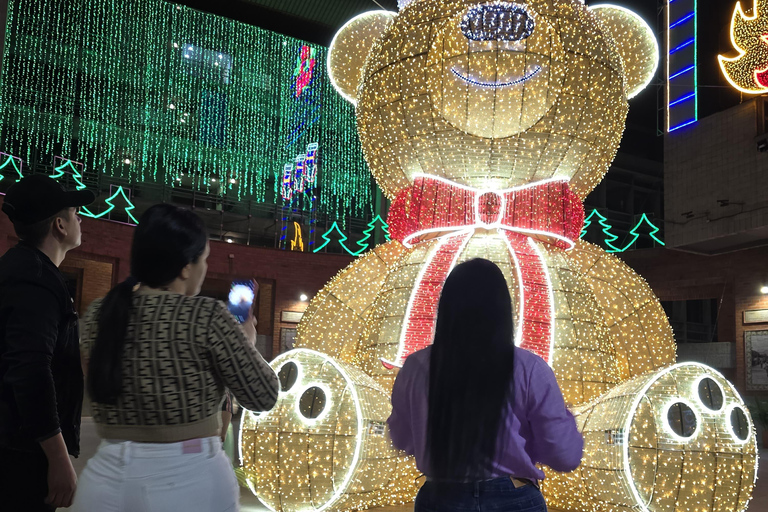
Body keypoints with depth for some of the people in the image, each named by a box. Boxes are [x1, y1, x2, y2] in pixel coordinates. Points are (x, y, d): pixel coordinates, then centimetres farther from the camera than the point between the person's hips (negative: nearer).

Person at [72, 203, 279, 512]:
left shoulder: (98, 315, 0)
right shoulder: (206, 316, -14)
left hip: (107, 479, 4)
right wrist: (246, 342, 10)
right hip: (190, 481, -3)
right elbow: (264, 397, -8)